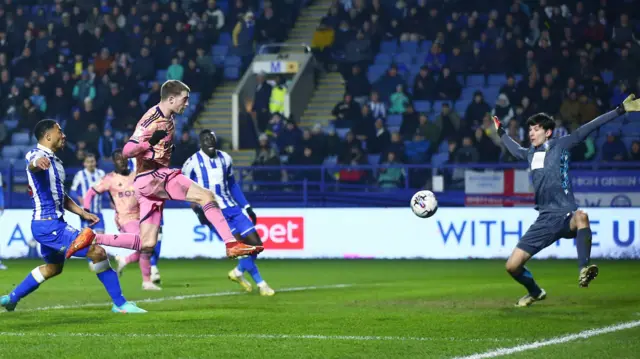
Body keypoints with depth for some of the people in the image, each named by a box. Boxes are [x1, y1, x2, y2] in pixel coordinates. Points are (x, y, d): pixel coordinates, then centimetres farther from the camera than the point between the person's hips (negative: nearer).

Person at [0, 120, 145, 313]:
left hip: (52, 224, 11)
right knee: (98, 252, -15)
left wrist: (82, 213, 18)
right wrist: (36, 163, -67)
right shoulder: (38, 155, -15)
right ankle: (120, 304, -7)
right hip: (48, 225, -11)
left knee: (53, 267, 30)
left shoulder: (54, 160, 16)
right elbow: (32, 164, -43)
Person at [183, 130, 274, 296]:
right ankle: (261, 284, -5)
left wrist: (247, 207, 16)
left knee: (256, 243, 1)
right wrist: (197, 208, -13)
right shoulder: (193, 163, -6)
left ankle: (238, 273, 26)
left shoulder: (225, 158, 9)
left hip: (232, 207, 6)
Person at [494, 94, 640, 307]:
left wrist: (621, 110, -12)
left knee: (581, 216, -44)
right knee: (512, 266, 2)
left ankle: (584, 270, -53)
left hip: (566, 215, -6)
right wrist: (501, 132, 55)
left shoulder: (560, 146, 1)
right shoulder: (530, 154, 17)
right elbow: (515, 150, 42)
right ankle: (535, 292, 31)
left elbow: (587, 129, -6)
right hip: (545, 219, 6)